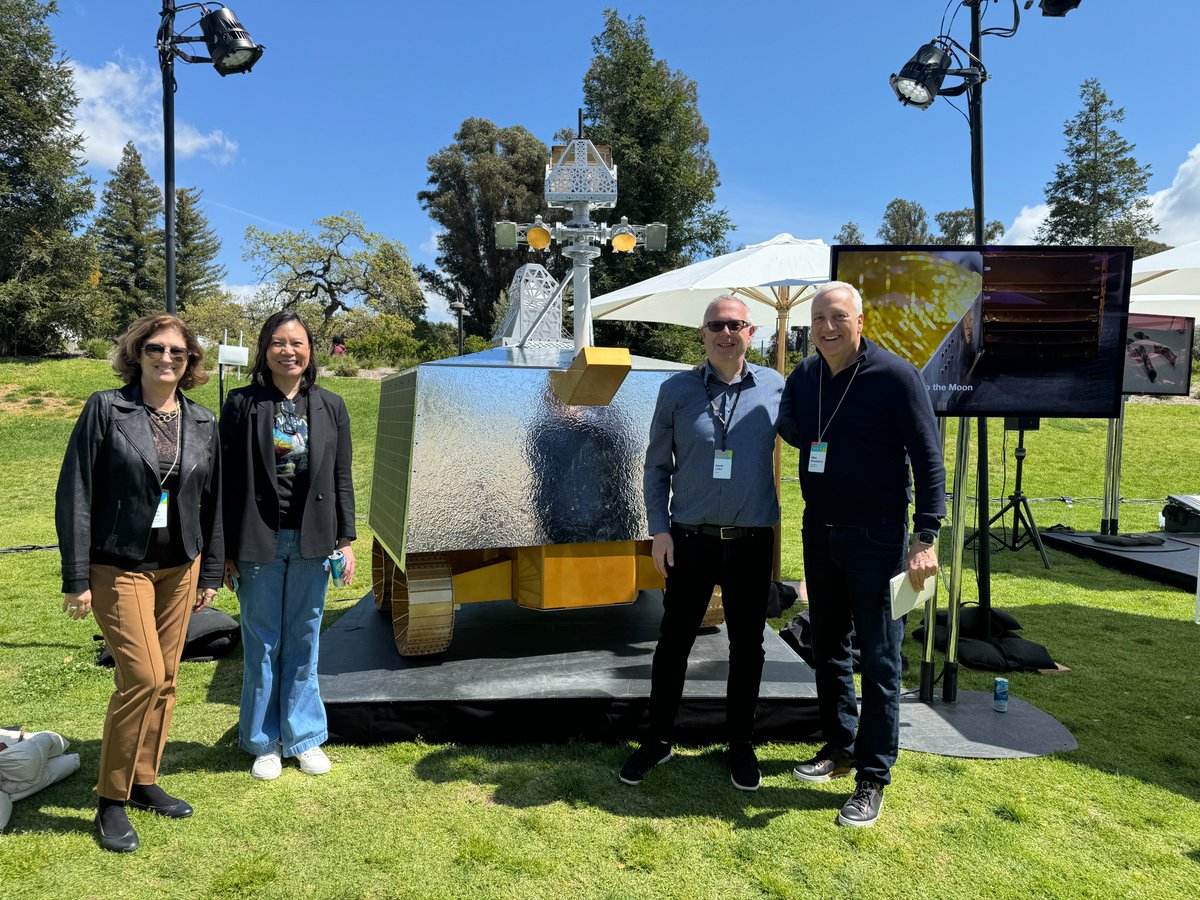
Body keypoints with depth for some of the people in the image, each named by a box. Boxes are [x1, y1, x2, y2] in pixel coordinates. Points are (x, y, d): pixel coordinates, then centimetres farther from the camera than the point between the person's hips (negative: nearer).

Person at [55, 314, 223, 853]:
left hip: (180, 567, 4)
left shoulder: (203, 424, 5)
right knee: (143, 677, -9)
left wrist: (210, 574, 10)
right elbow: (75, 493, -8)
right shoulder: (106, 409, -7)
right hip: (119, 567, -4)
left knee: (165, 680, 9)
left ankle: (144, 781, 27)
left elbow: (213, 502, 10)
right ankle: (111, 801, 10)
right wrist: (76, 578, -10)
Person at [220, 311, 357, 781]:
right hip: (259, 542, -2)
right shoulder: (242, 404, -2)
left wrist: (345, 538, 2)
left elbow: (341, 478, 7)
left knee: (304, 641, 11)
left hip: (311, 541, 2)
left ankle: (304, 737, 26)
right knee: (262, 644, 9)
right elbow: (227, 479, -2)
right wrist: (225, 550, -4)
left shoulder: (330, 406, 5)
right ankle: (263, 742, 24)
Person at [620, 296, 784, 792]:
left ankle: (740, 745, 30)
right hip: (690, 540, 0)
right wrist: (659, 529, -4)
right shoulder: (676, 391, -1)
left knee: (747, 646, 12)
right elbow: (656, 467, 4)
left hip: (752, 542, 1)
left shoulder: (775, 388, 0)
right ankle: (658, 739, 27)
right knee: (673, 641, 9)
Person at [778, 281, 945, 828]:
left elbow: (928, 458, -12)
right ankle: (839, 747, 34)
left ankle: (873, 779, 15)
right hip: (819, 532, 6)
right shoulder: (803, 377, 4)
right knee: (827, 648, 16)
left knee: (878, 661, 2)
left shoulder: (895, 377, -12)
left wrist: (926, 538, -18)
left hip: (876, 537, -6)